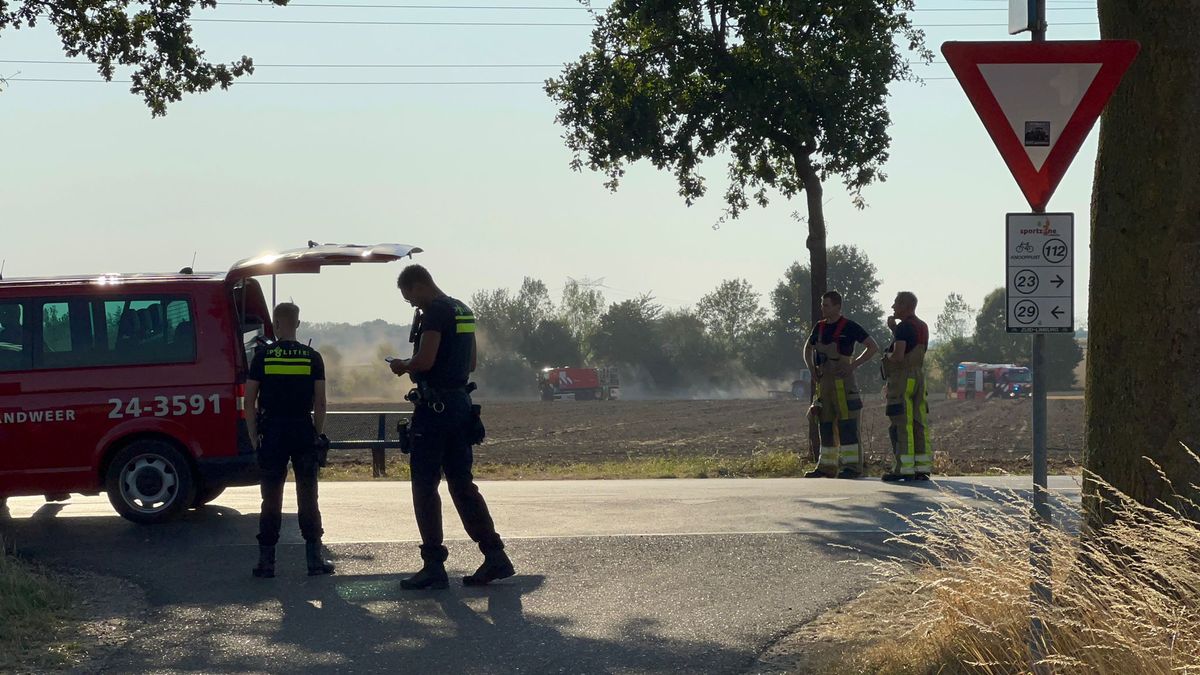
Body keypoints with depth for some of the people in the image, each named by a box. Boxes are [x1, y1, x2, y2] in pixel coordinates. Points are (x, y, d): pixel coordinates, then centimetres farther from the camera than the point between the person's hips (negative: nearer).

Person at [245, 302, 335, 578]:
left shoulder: (262, 357, -1)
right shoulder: (312, 358, 1)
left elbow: (250, 402, -2)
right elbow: (320, 402, -1)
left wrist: (254, 438, 4)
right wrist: (319, 435, 9)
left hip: (272, 433, -1)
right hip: (304, 432, 1)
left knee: (271, 499, 4)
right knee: (308, 498, 7)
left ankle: (266, 562, 4)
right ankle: (315, 559, 6)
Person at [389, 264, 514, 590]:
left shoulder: (434, 312, -13)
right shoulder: (463, 311, 16)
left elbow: (425, 361, -23)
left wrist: (403, 366, -2)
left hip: (434, 407, -9)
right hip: (461, 402, 9)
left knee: (425, 487, -2)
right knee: (462, 484, 12)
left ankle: (434, 566, -3)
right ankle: (495, 556, 8)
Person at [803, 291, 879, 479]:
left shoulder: (849, 327, -7)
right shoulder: (820, 327, 12)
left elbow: (873, 347, -8)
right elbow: (808, 348, 29)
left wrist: (854, 365, -13)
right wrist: (812, 369, 14)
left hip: (843, 380, -7)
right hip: (824, 381, 7)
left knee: (847, 424, -10)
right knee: (826, 425, 9)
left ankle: (852, 466, -10)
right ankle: (827, 466, 14)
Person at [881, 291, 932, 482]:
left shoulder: (904, 327, -12)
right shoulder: (922, 327, 16)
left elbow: (898, 355, -21)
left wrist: (887, 358, -1)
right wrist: (893, 329, 18)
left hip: (902, 377, -9)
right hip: (919, 375, 9)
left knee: (901, 424, -7)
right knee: (919, 423, 8)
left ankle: (903, 468, -9)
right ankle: (923, 468, 8)